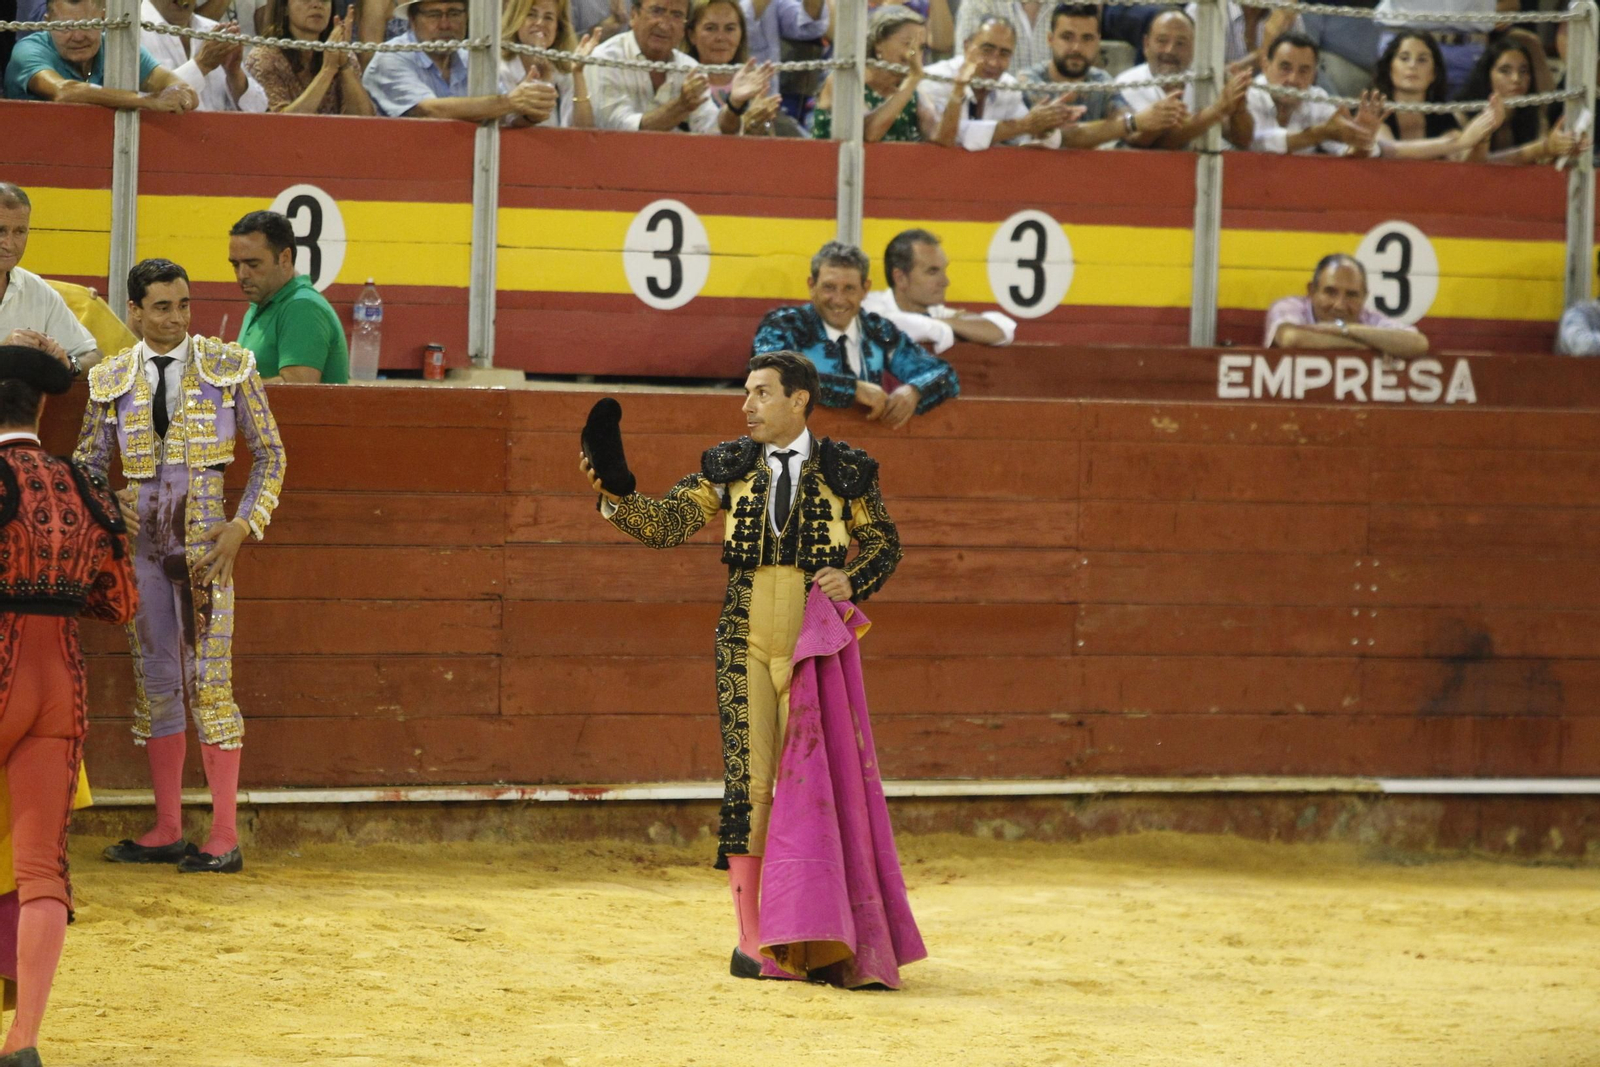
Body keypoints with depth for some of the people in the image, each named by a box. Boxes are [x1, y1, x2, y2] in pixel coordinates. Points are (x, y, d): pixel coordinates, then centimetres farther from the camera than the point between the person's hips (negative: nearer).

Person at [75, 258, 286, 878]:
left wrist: (244, 526, -7)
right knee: (155, 681, 6)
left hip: (204, 541, -3)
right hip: (140, 541, 3)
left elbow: (269, 455, 4)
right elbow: (88, 464, 13)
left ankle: (225, 837, -6)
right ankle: (166, 831, 12)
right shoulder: (112, 379, 8)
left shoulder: (228, 368, 1)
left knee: (209, 681, -7)